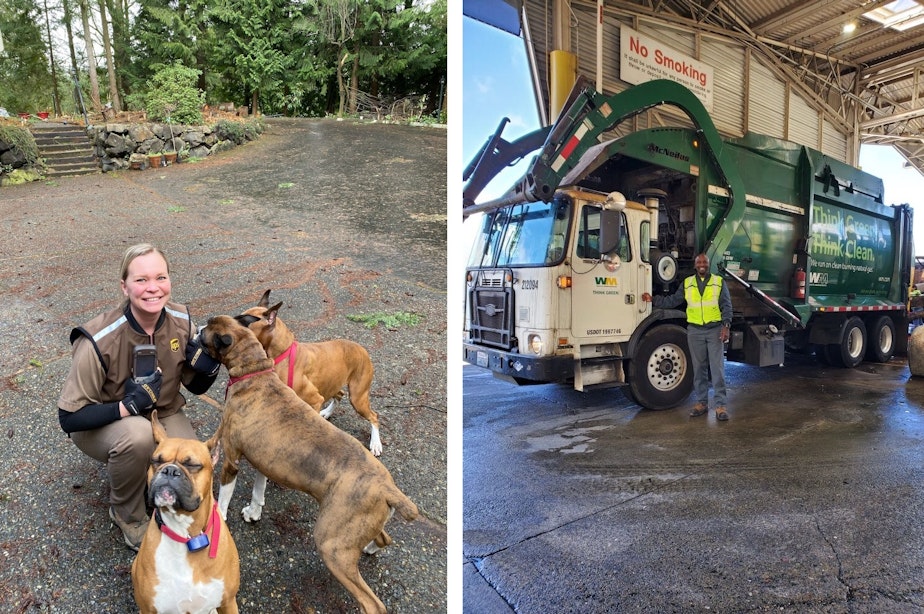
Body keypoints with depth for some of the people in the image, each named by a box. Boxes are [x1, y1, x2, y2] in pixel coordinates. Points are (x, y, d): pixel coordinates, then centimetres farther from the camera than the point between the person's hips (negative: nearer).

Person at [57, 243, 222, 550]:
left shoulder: (181, 321, -17)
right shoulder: (100, 341, -29)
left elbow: (196, 387, -4)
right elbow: (69, 417, -22)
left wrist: (208, 365, -26)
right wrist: (128, 406, -35)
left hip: (163, 415, 3)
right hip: (101, 425, -3)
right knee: (139, 434, -36)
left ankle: (149, 469, 15)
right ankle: (126, 514, -6)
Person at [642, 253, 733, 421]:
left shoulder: (719, 281, 5)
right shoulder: (687, 283, 10)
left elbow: (726, 306, 1)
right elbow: (673, 300, 11)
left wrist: (726, 325, -11)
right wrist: (653, 300, 5)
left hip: (715, 329, -2)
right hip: (694, 331, 2)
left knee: (717, 368, -4)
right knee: (699, 368, 8)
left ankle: (720, 405, 1)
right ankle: (701, 402, 17)